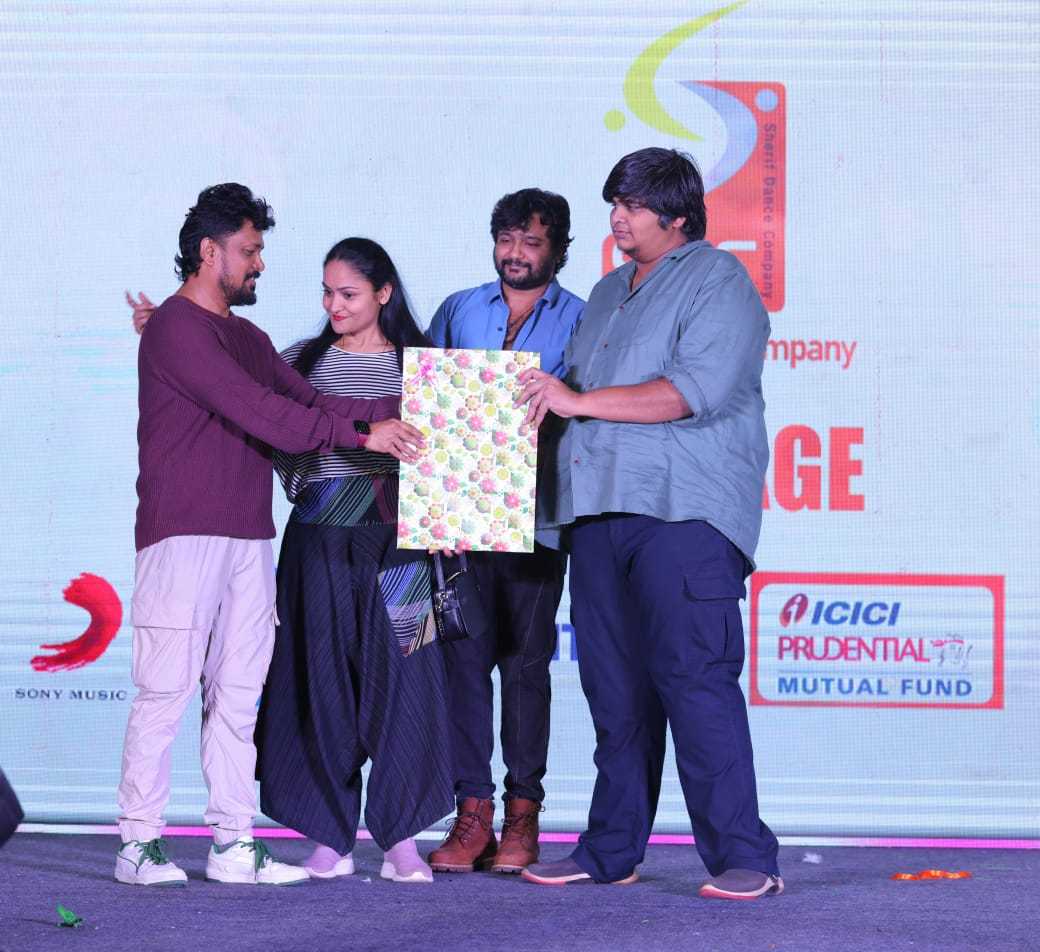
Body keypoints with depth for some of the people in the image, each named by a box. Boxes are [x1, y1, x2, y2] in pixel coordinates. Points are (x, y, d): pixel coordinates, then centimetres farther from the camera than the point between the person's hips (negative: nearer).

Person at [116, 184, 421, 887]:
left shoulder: (249, 339, 23)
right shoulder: (178, 327, -7)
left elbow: (307, 402, 16)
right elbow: (260, 413, -16)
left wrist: (402, 406, 5)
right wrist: (360, 431, -16)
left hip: (247, 538, 8)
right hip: (184, 533, -8)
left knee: (238, 691, 5)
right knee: (167, 687, -7)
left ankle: (235, 846, 7)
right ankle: (139, 842, -2)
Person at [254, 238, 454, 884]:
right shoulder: (303, 361, 12)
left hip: (395, 539, -1)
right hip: (320, 536, 1)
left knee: (399, 679, -4)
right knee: (321, 680, 1)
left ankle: (402, 841, 2)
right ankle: (332, 839, 8)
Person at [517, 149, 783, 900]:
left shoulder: (717, 281, -2)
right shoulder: (609, 293, 24)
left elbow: (697, 390, -15)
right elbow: (579, 385, 36)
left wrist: (578, 401, -12)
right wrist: (545, 395, 13)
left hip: (683, 509, -8)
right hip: (600, 511, 8)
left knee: (693, 676, -14)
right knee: (614, 688, 7)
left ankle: (743, 857, -11)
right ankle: (611, 851, 13)